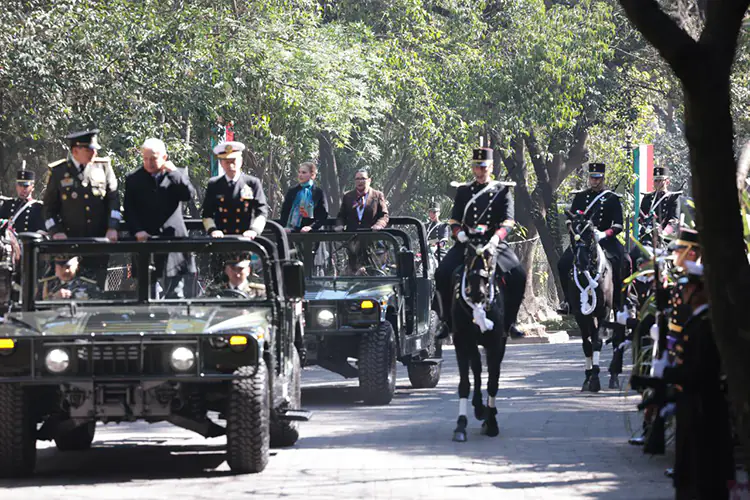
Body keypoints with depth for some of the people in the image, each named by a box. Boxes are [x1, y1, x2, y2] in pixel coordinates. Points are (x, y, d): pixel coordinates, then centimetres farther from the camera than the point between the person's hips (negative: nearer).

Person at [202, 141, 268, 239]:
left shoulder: (253, 183, 8)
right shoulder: (213, 185, 13)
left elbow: (262, 212, 3)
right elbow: (207, 214, 12)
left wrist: (254, 230, -14)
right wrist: (212, 230, -6)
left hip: (245, 241, -1)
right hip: (220, 241, 1)